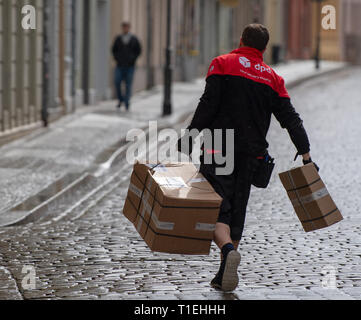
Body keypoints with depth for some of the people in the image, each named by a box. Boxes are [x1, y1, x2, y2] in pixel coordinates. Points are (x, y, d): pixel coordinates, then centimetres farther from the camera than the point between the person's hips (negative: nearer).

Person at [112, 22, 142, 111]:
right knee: (117, 82, -12)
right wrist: (116, 58, 2)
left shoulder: (134, 39, 2)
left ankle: (127, 103, 4)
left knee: (128, 85, -2)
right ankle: (120, 99, 8)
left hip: (130, 66, -1)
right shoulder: (118, 38, 6)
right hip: (120, 65, 1)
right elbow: (114, 50, 15)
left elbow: (139, 50, 6)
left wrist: (133, 59, -3)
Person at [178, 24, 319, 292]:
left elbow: (208, 104, -10)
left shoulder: (222, 64, 1)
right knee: (238, 211, 11)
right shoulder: (272, 78, 12)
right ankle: (224, 277, 12)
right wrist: (306, 154, 12)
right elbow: (291, 118, 8)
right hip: (251, 154, 3)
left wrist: (191, 134, -8)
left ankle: (228, 250, -34)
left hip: (218, 150, -3)